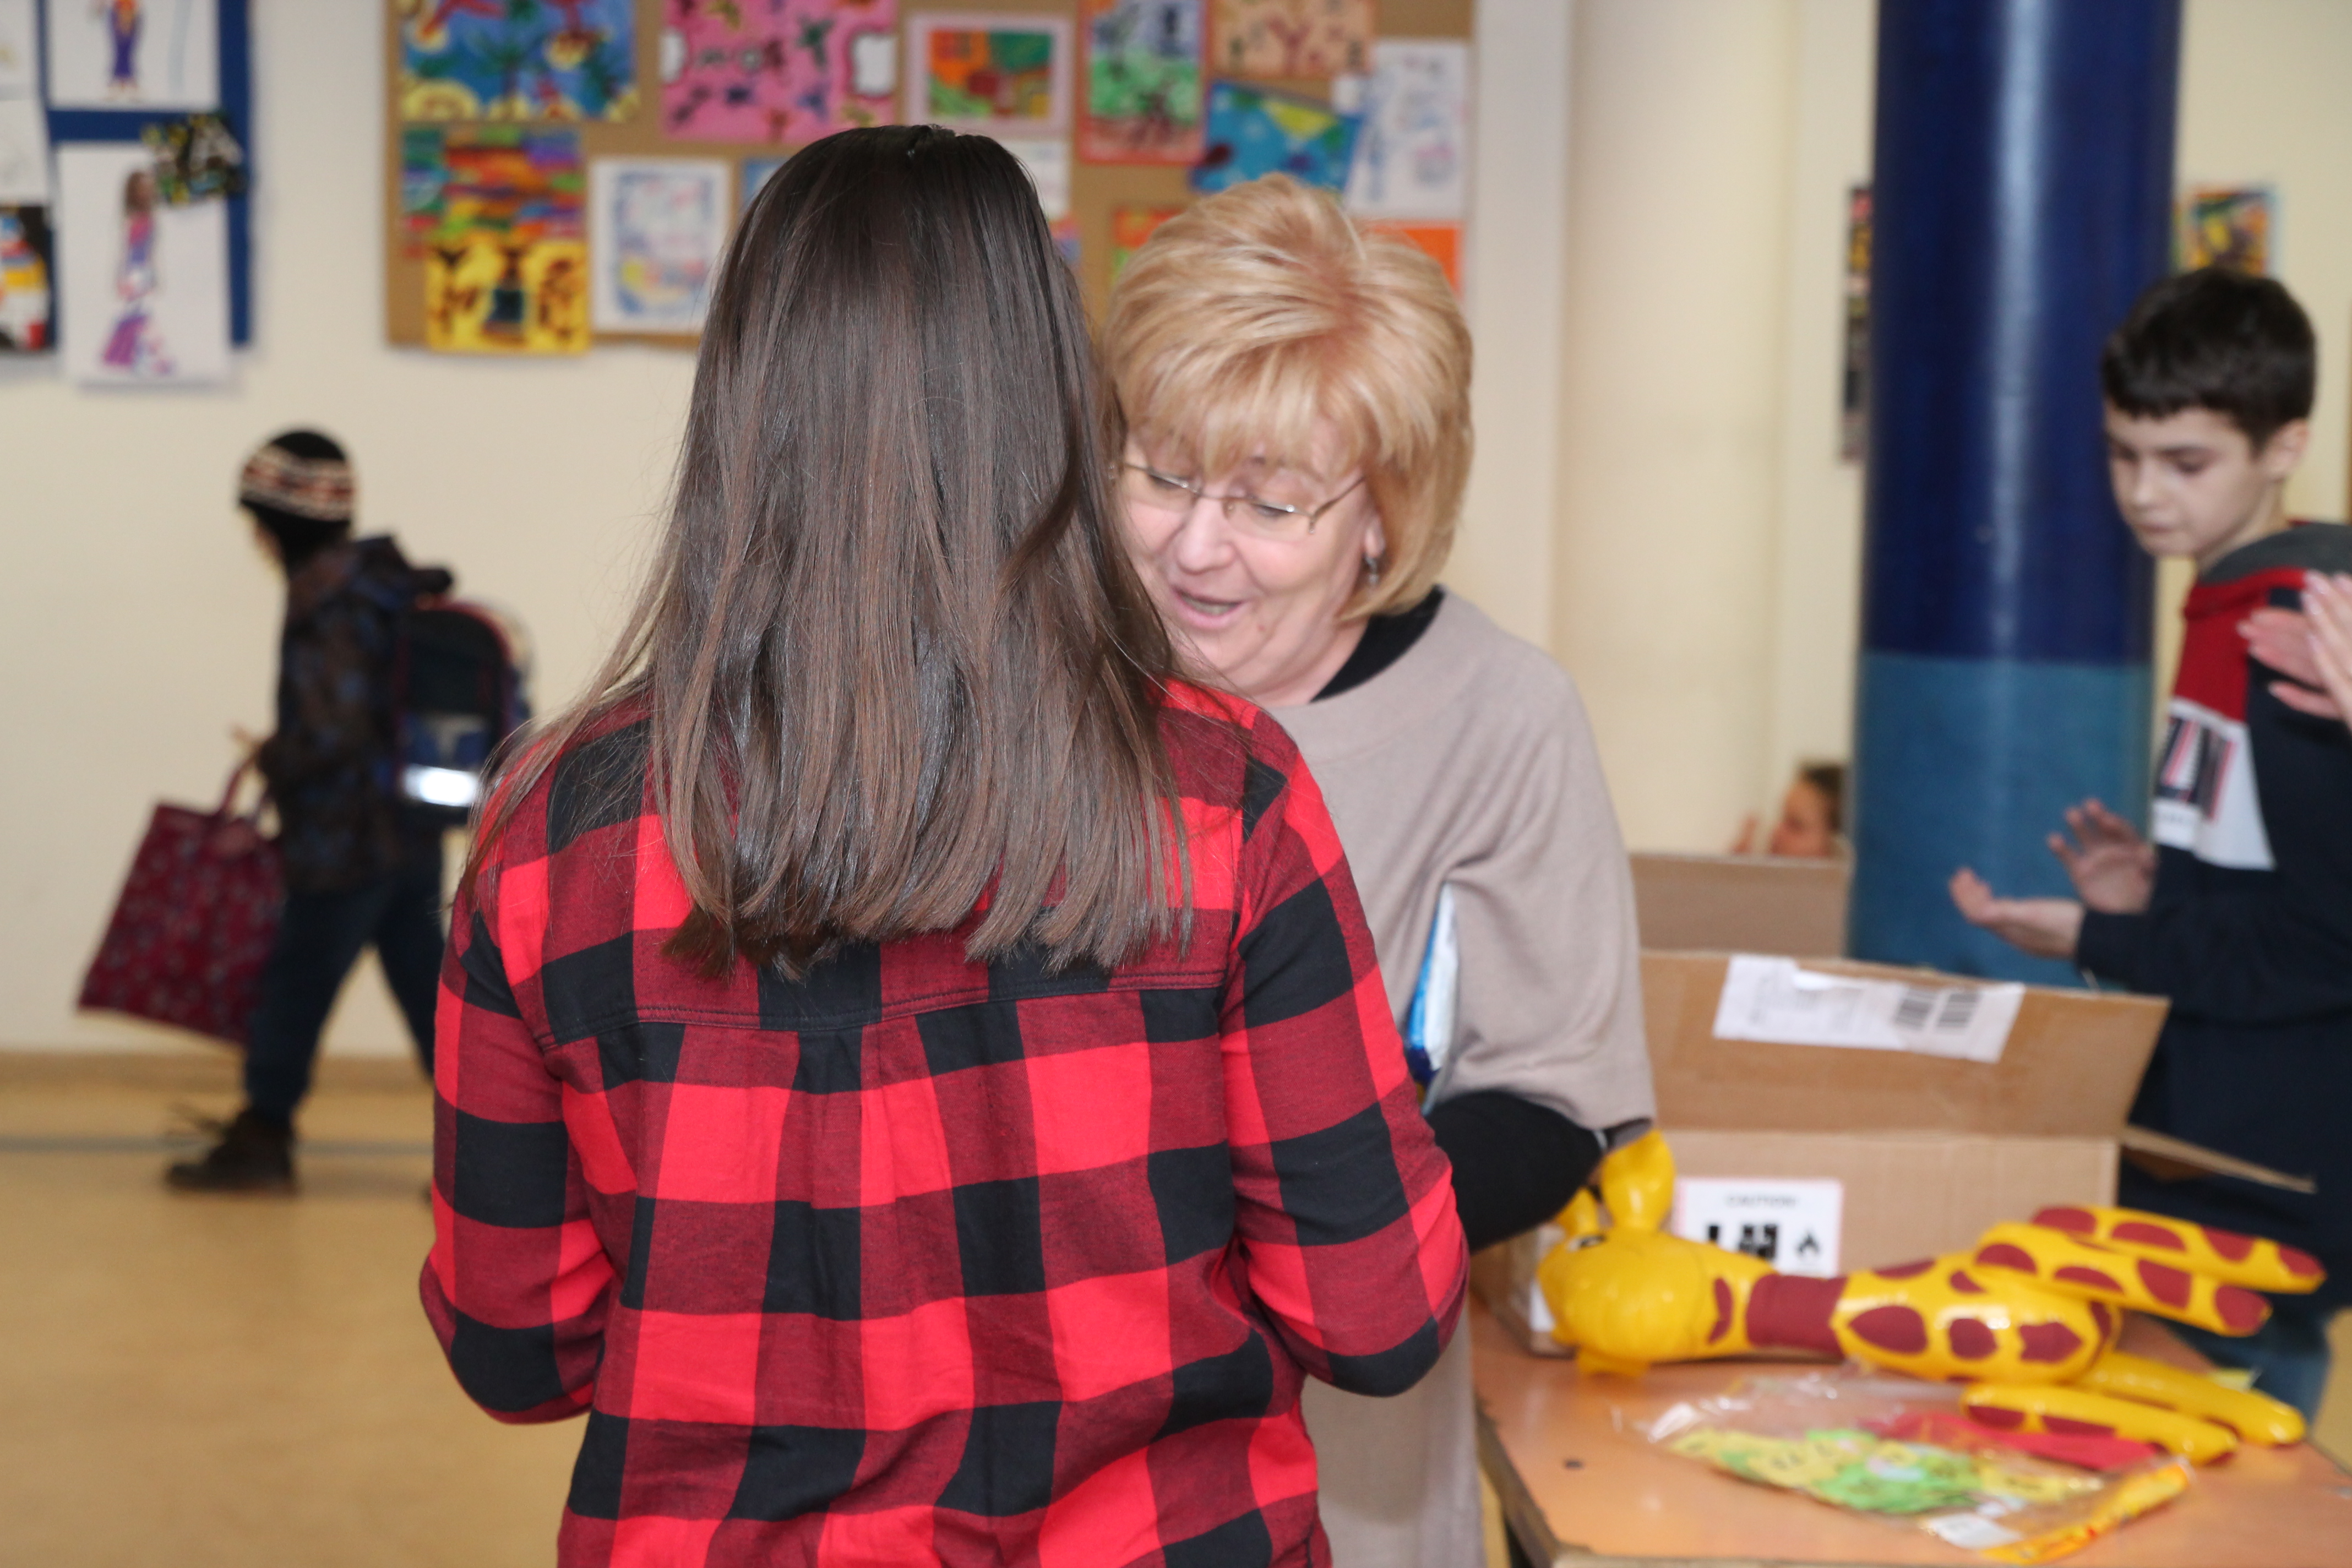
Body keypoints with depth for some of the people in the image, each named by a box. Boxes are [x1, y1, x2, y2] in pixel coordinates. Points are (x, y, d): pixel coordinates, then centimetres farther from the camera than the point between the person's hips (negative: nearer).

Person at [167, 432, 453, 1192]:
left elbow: (331, 733, -25)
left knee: (293, 987, 6)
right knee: (428, 992, 11)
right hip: (412, 830, 8)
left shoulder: (327, 609, -18)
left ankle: (259, 1141, 18)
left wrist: (271, 759, -7)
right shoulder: (384, 581, 8)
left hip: (344, 844, -8)